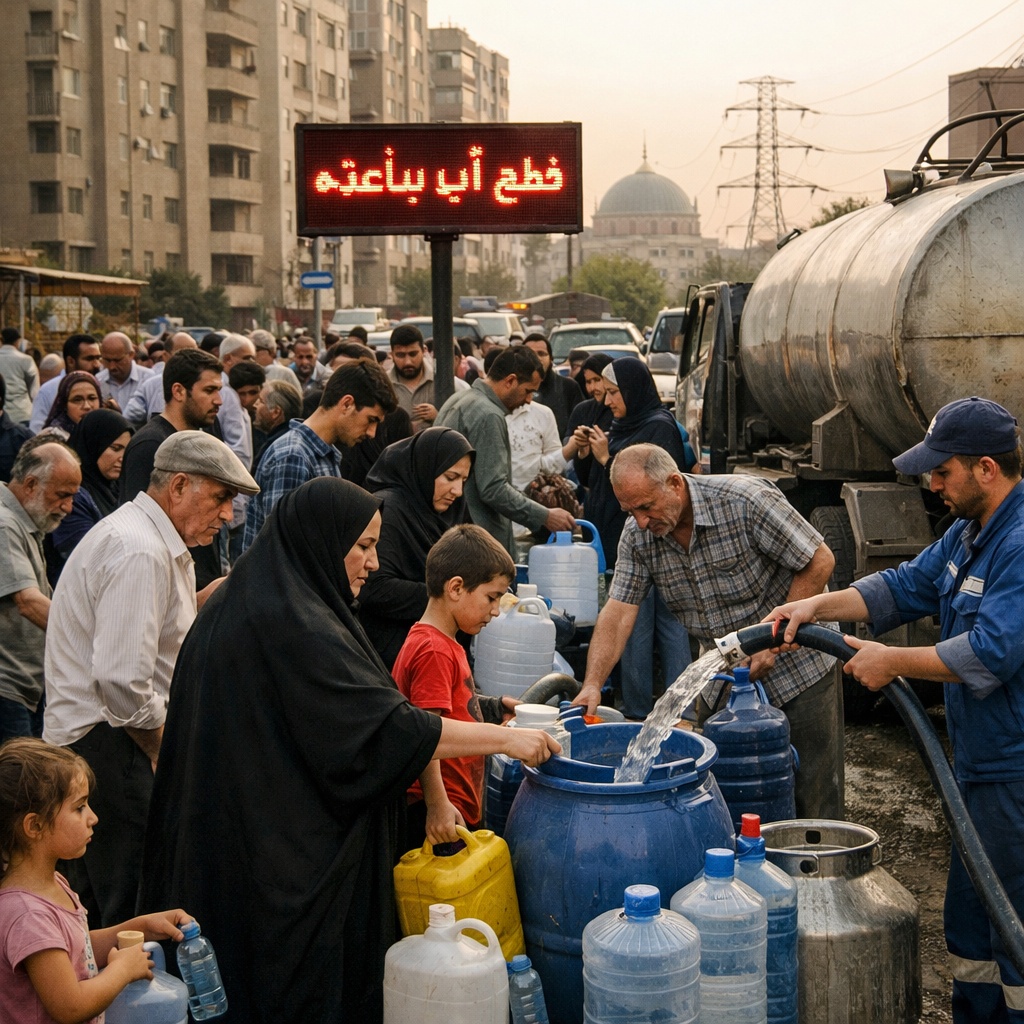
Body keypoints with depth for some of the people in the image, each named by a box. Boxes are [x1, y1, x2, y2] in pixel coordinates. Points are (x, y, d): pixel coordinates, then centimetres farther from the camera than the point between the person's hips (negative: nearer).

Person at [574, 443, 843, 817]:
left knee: (813, 797, 0)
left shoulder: (746, 501, -24)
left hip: (797, 666, -5)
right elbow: (619, 611, -10)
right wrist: (592, 684, -24)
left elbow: (820, 561, -18)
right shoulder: (638, 536, -8)